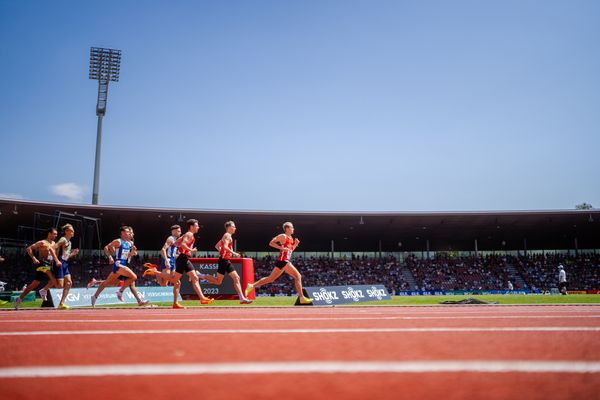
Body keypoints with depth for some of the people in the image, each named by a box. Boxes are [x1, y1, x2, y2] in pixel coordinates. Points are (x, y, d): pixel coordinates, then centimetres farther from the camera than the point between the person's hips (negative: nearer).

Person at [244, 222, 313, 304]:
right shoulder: (283, 236, -7)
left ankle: (251, 286, 18)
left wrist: (295, 244, 11)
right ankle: (302, 298, -10)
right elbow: (271, 243, -9)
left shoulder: (291, 238, 19)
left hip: (286, 261, 9)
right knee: (298, 276, -10)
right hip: (283, 261, -9)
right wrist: (282, 248, -17)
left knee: (271, 279, 13)